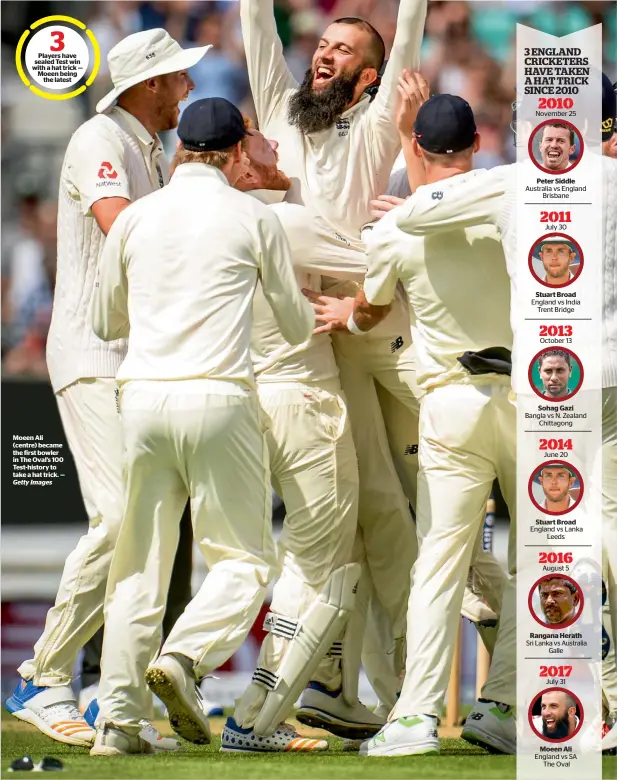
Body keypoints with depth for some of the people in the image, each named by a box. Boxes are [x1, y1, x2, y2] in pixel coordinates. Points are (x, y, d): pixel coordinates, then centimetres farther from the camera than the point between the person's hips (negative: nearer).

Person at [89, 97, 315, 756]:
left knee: (139, 561, 7)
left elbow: (103, 322, 22)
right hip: (217, 400, -3)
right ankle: (185, 656, -20)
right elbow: (297, 326, 13)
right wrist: (312, 318, 36)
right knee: (245, 557, 5)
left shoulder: (134, 218, 11)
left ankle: (115, 719, 1)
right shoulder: (253, 218, 4)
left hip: (141, 399, 3)